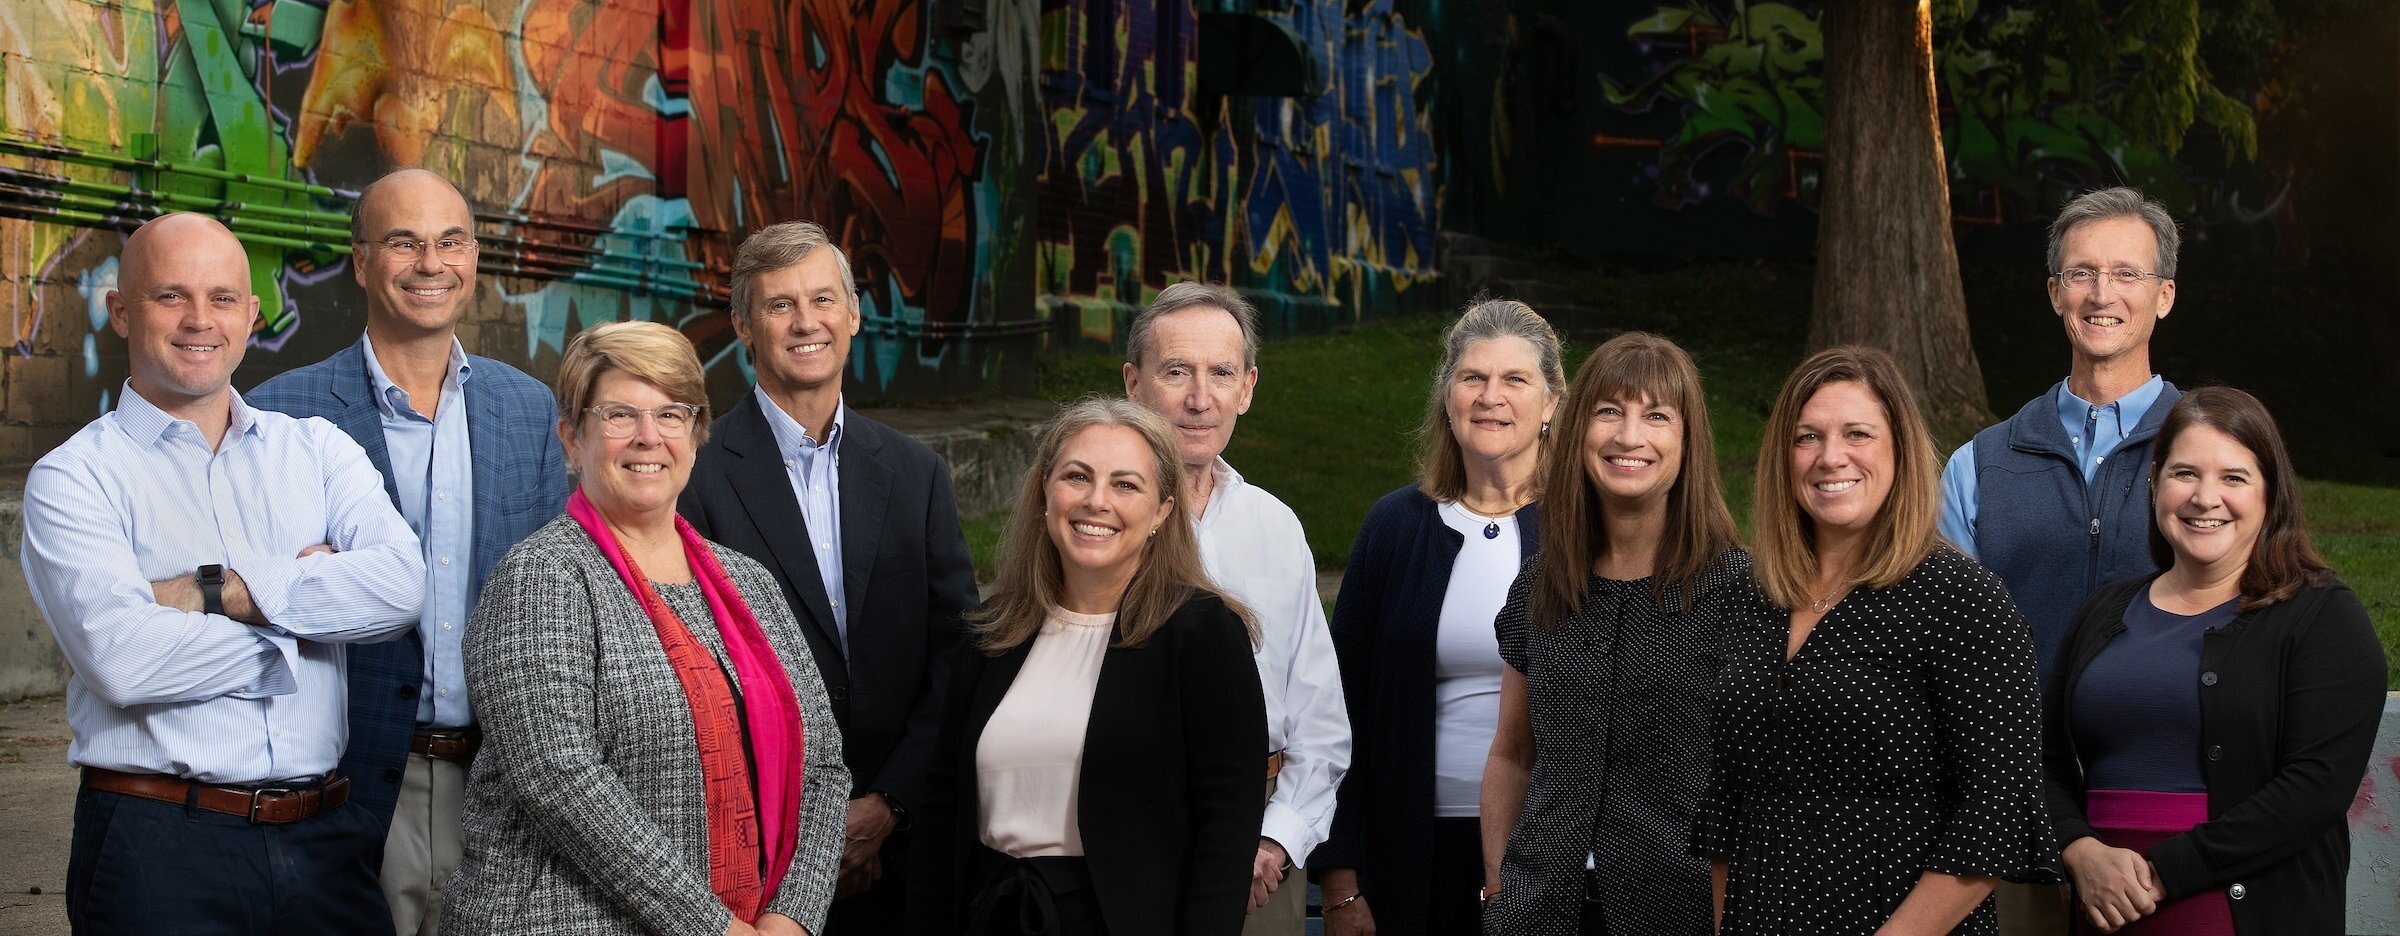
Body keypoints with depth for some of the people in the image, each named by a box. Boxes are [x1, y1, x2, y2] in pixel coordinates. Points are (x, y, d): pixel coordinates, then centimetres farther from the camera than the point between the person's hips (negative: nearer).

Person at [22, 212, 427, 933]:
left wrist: (215, 592, -12)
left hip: (324, 837, 3)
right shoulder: (73, 479, -1)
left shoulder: (319, 450, 11)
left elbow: (399, 585, -7)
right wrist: (311, 605, -6)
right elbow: (121, 659, -16)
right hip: (157, 843, -3)